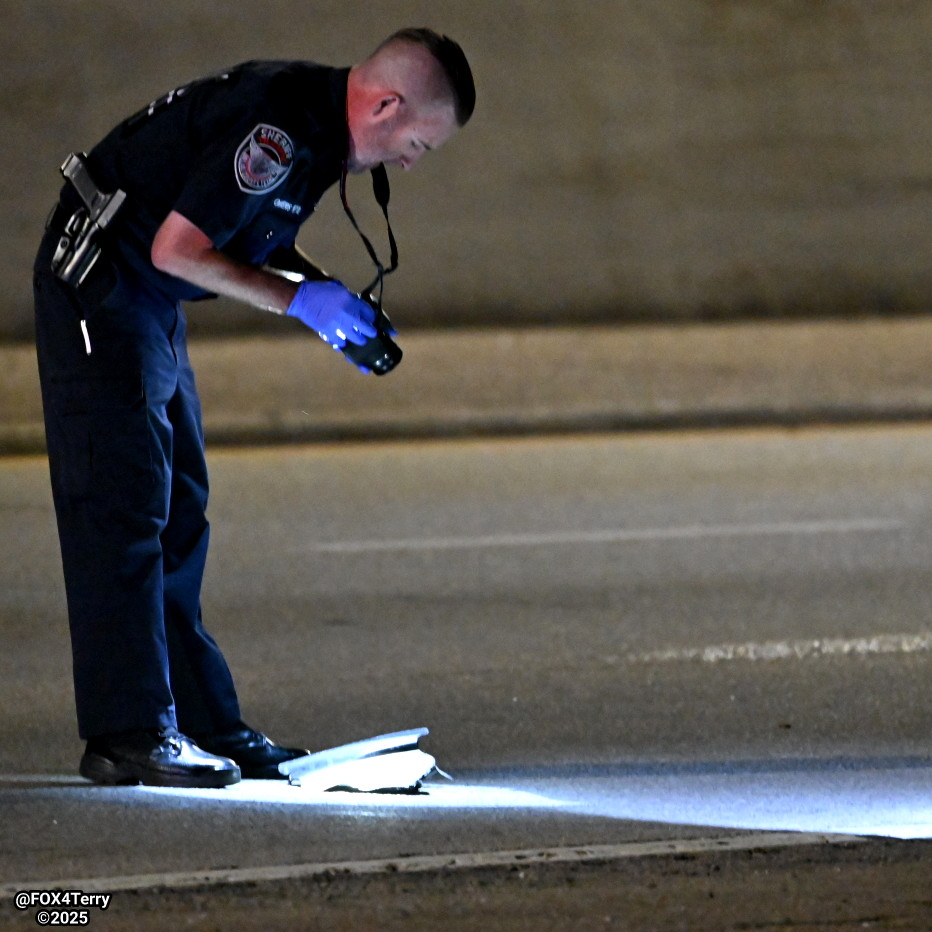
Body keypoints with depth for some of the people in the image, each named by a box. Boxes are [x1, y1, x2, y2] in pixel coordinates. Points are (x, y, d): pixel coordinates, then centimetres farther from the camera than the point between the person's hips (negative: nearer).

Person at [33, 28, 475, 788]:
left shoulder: (317, 122, 6)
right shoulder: (279, 127, -26)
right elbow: (176, 248, -26)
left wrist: (335, 303, 6)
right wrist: (299, 298, -18)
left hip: (148, 300, 11)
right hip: (101, 287, -11)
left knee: (178, 513, 11)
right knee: (123, 505, -12)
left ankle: (202, 724, 14)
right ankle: (128, 734, -14)